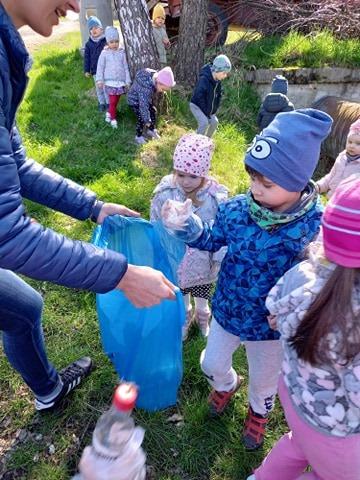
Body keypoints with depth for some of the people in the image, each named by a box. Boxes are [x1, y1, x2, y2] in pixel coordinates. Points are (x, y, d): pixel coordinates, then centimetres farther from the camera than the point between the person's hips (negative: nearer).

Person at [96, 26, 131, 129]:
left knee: (116, 101, 10)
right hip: (110, 82, -3)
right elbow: (100, 67, 1)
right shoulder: (104, 53, -1)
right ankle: (113, 119, 4)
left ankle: (109, 113, 32)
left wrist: (127, 81, 3)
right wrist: (100, 80, -6)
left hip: (121, 82, 3)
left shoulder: (122, 52, 4)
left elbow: (125, 67, 6)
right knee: (112, 101, -7)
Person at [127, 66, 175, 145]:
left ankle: (151, 130, 34)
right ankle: (139, 136, 11)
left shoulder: (155, 76, -20)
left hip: (146, 98, 8)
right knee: (141, 119, -10)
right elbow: (143, 106, -35)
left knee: (153, 112, 13)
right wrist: (147, 120, -26)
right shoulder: (146, 88, -43)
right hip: (135, 100, -8)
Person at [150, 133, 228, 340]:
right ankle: (185, 317, 60)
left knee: (202, 298, 28)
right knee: (181, 297, 29)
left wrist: (219, 260, -7)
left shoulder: (216, 197, -25)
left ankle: (203, 317, 60)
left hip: (202, 262, -1)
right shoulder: (165, 194, -22)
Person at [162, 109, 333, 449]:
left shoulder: (315, 227, -27)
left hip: (271, 325, -2)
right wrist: (186, 227, -21)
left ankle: (258, 411, 62)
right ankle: (226, 384, 63)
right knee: (212, 363, 26)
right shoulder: (238, 208, -19)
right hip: (226, 310, 3)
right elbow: (212, 240, -3)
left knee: (263, 379, 26)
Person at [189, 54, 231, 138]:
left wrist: (214, 109, -2)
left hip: (208, 108, 7)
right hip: (196, 105, -7)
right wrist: (206, 112, -22)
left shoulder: (218, 81, -5)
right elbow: (199, 97, -28)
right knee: (204, 122, -23)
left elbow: (219, 95, 7)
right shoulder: (204, 79, -29)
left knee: (214, 122, -1)